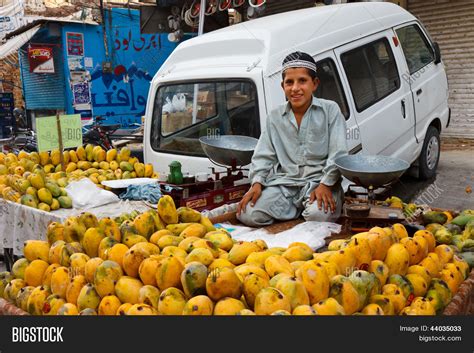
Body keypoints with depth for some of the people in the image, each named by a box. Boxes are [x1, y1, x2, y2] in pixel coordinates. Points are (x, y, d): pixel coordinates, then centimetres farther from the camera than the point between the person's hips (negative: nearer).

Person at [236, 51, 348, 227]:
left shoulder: (330, 110, 1)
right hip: (283, 182, 4)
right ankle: (300, 208, 4)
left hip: (318, 180, -3)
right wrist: (257, 182, -5)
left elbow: (338, 154, -4)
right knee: (248, 215, -17)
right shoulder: (275, 117, 11)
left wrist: (325, 184, -16)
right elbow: (263, 155, 11)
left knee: (319, 215, -34)